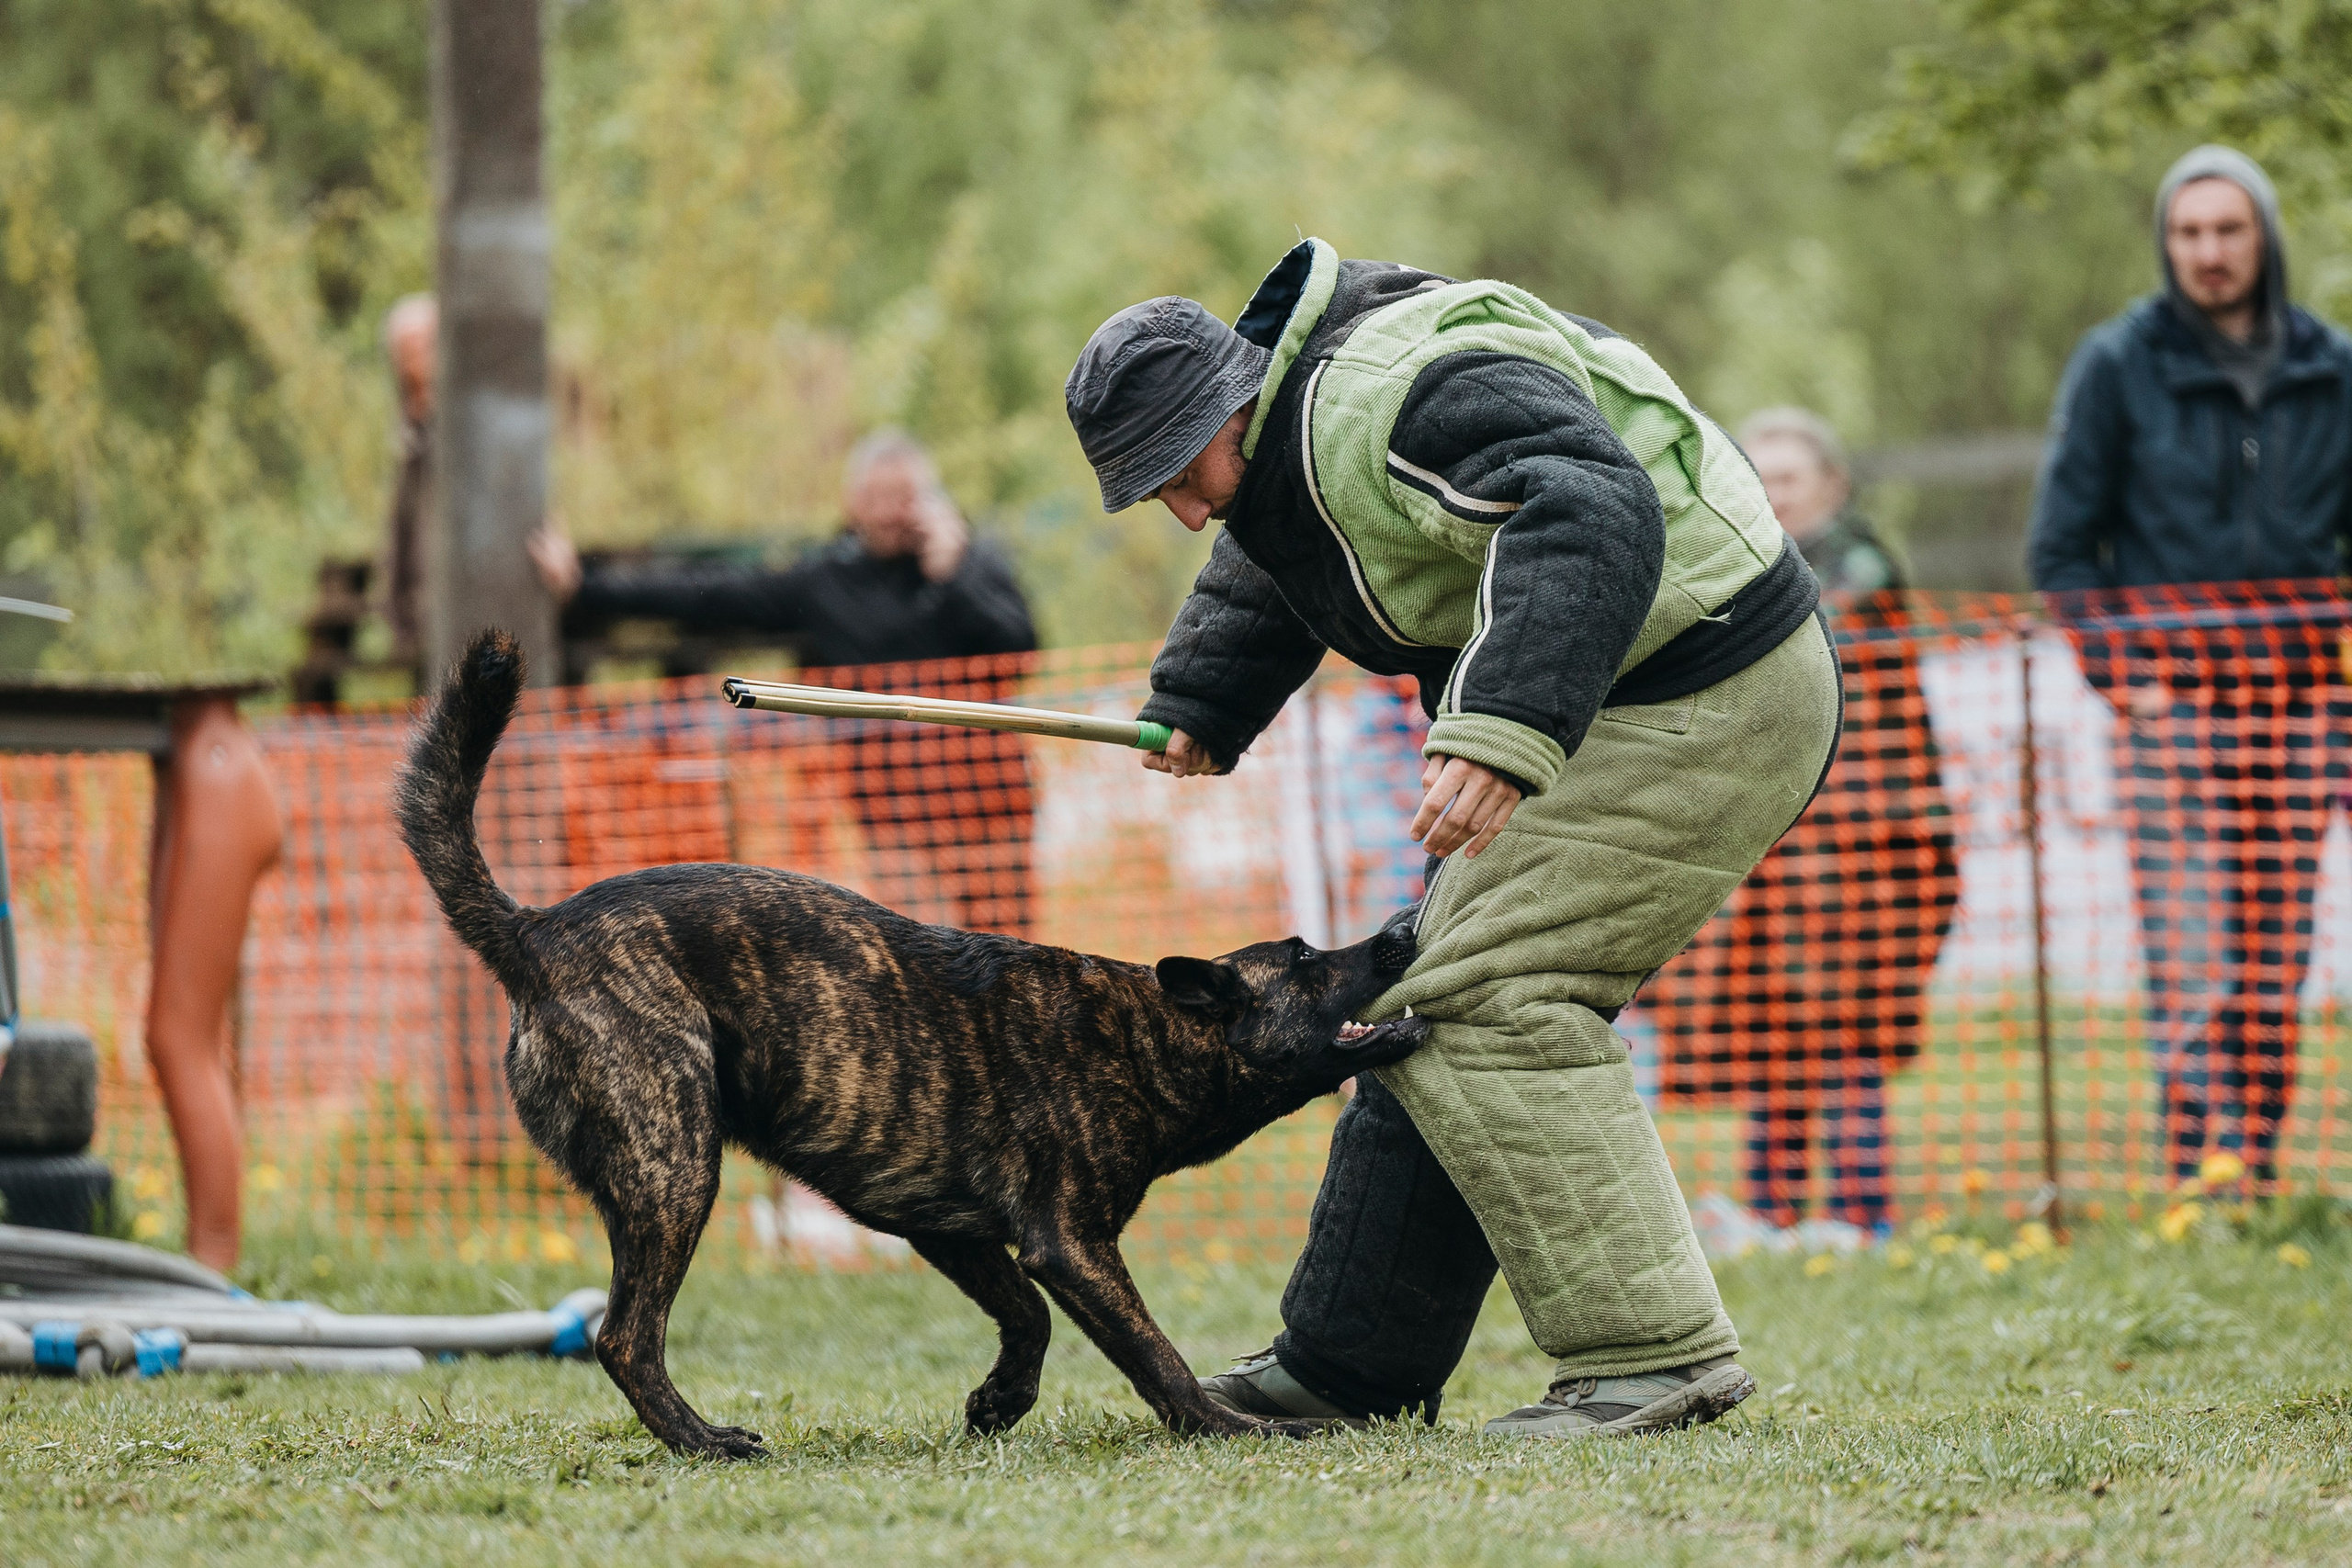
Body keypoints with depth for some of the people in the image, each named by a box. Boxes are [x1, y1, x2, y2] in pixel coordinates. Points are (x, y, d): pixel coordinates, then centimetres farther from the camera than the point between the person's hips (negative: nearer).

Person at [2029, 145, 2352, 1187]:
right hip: (2171, 699, -3)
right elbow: (2060, 545, 3)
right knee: (2192, 955, -12)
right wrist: (2119, 670, -7)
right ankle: (2194, 1178, -16)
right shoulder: (2119, 366, 1)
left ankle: (2260, 1172, 9)